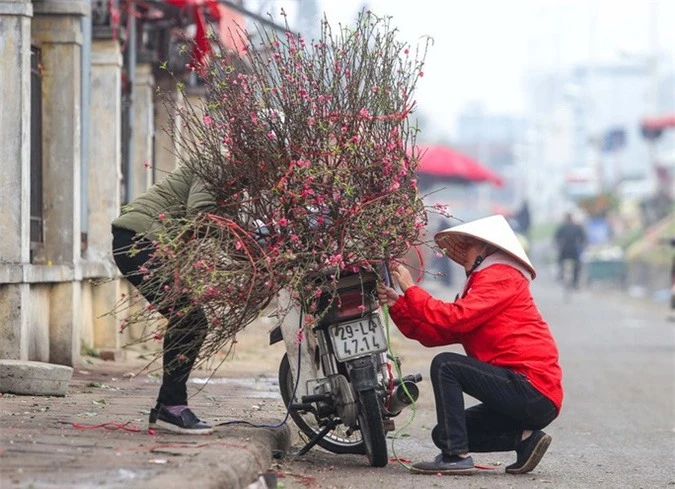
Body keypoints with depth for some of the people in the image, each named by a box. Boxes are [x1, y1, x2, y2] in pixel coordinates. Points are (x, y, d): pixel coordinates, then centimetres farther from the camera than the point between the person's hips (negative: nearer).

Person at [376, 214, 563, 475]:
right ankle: (524, 437, 6)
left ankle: (456, 456, -20)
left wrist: (411, 289, -12)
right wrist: (398, 305, 2)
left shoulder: (501, 277, -8)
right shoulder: (482, 282, 23)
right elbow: (437, 334, 12)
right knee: (443, 434, 13)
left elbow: (454, 318, -21)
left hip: (534, 392, -10)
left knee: (445, 365, -17)